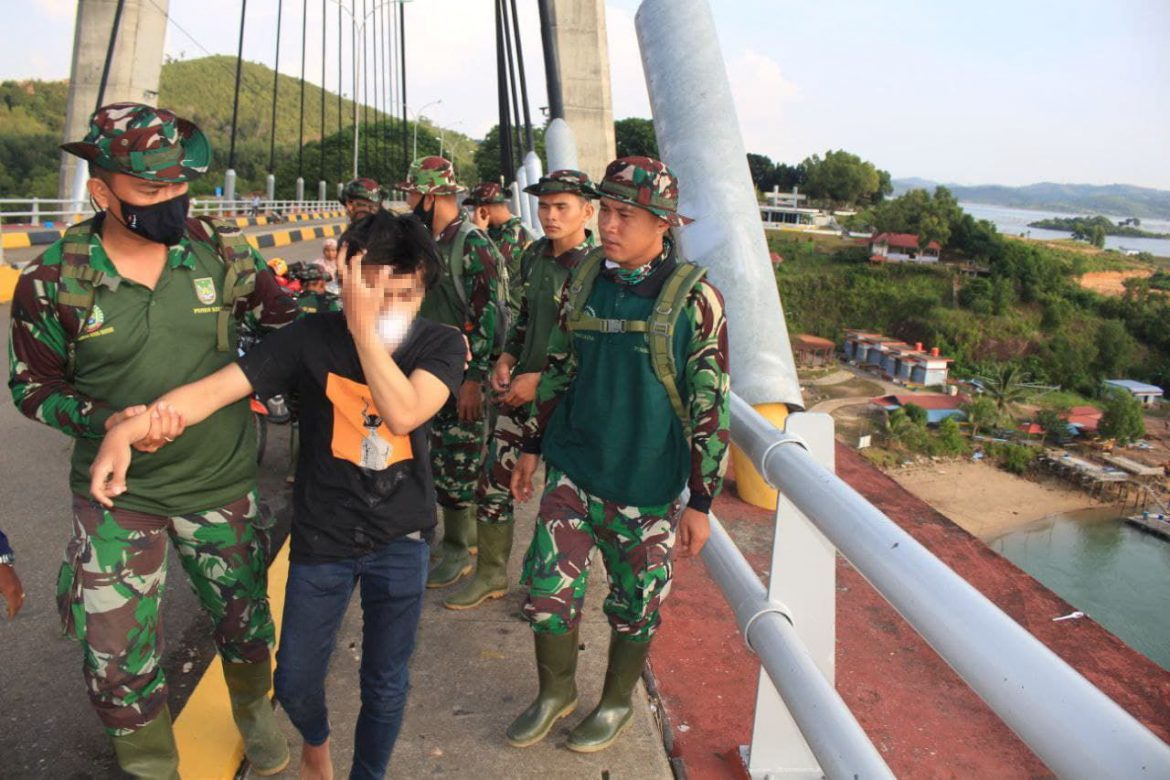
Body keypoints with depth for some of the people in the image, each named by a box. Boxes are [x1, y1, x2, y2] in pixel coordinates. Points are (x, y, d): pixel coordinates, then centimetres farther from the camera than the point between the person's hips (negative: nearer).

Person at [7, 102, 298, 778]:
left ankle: (253, 708, 52)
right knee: (118, 662, 6)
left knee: (244, 618, 20)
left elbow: (289, 325, 2)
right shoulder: (51, 281, -11)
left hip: (224, 485, 1)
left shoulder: (224, 252, -9)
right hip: (118, 497, -1)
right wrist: (108, 420, -20)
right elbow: (33, 388, -2)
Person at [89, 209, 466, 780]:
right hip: (322, 537, 1)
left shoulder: (440, 344, -11)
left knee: (385, 686, 11)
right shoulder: (312, 338, -12)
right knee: (295, 682, 13)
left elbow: (403, 413, -29)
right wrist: (126, 431, -32)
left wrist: (363, 329, -30)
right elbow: (215, 388, -19)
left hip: (400, 540, 0)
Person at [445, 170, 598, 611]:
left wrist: (541, 379, -18)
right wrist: (506, 358, 4)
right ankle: (490, 575, 27)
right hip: (520, 391, 6)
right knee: (492, 483, 8)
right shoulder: (533, 256, 7)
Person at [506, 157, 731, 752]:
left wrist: (701, 501, -10)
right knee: (548, 586, 6)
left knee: (635, 605, 13)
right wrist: (532, 446, 14)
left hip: (647, 485, -3)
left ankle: (616, 702, 38)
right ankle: (555, 692, 33)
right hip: (572, 469, 4)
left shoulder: (693, 298, -14)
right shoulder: (584, 279, 1)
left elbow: (710, 406, -11)